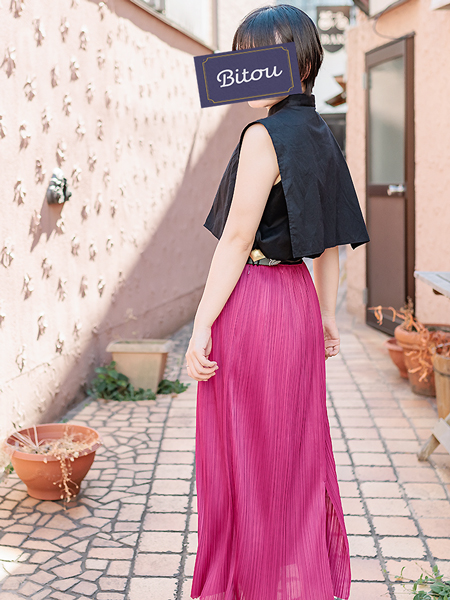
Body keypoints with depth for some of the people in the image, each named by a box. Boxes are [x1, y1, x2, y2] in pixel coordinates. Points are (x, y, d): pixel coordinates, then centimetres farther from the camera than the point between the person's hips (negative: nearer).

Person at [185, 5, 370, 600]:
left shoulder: (265, 136, -15)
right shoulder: (321, 135, 10)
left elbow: (236, 241, -18)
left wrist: (201, 329, -15)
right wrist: (327, 314, 20)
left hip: (253, 303, -9)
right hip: (298, 300, 9)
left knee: (244, 459, 6)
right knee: (297, 451, 19)